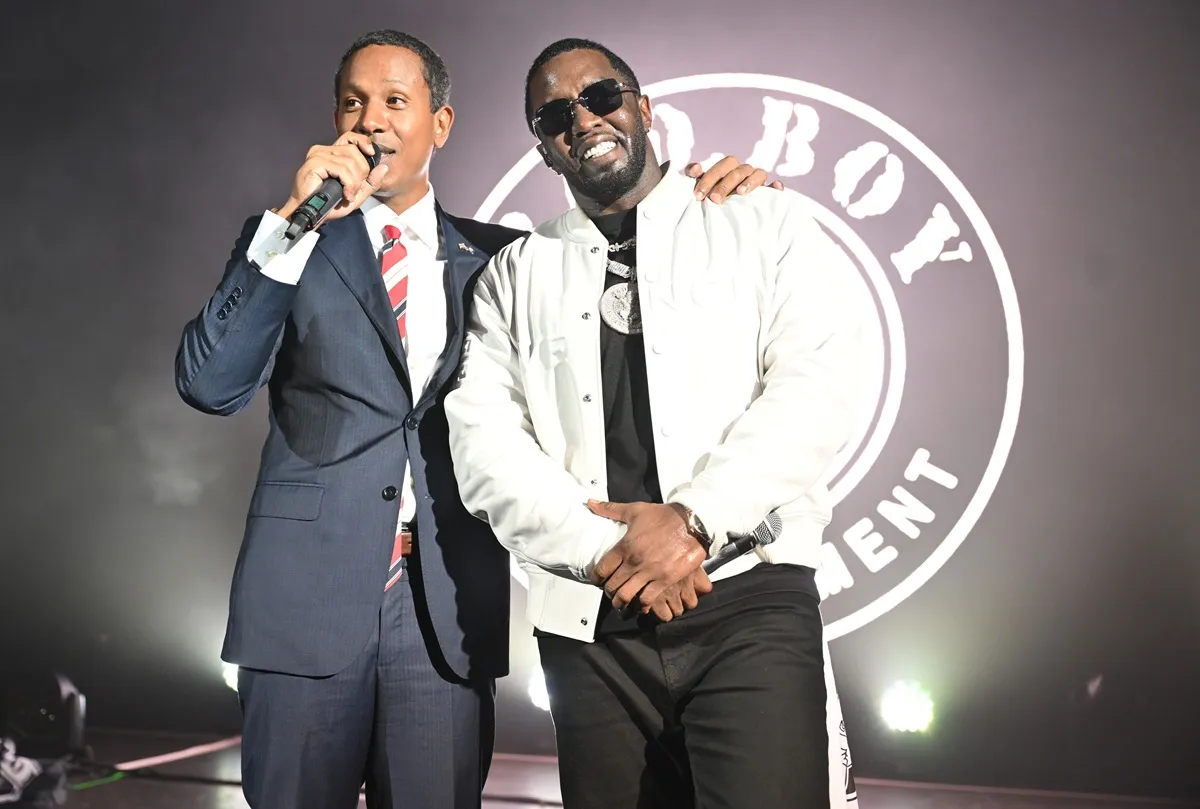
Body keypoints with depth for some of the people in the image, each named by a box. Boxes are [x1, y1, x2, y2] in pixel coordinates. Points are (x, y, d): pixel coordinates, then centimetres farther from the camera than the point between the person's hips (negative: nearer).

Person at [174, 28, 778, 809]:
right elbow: (209, 385, -6)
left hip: (450, 603, 1)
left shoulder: (497, 256, 11)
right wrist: (293, 222, -15)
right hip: (306, 593, -1)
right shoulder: (288, 243, 6)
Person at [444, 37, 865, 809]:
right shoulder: (515, 275, 14)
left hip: (749, 602, -2)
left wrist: (693, 518, -16)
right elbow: (481, 438, 2)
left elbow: (818, 384, -5)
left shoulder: (767, 223, 8)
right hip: (588, 621, 3)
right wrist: (601, 545, -12)